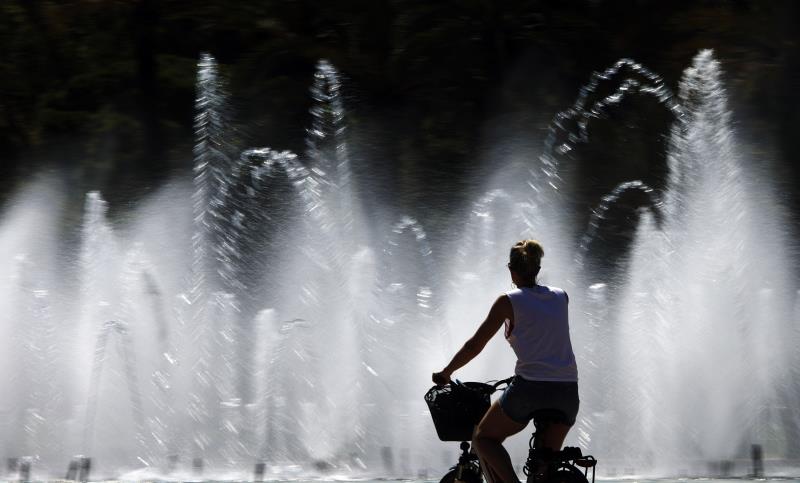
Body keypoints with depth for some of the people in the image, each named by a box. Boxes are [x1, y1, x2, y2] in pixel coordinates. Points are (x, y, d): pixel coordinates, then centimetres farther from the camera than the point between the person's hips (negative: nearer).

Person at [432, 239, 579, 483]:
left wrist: (445, 373, 17)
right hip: (567, 391, 5)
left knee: (483, 438, 15)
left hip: (529, 390, -4)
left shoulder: (509, 301, 0)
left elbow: (474, 346, 4)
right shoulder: (561, 297, 13)